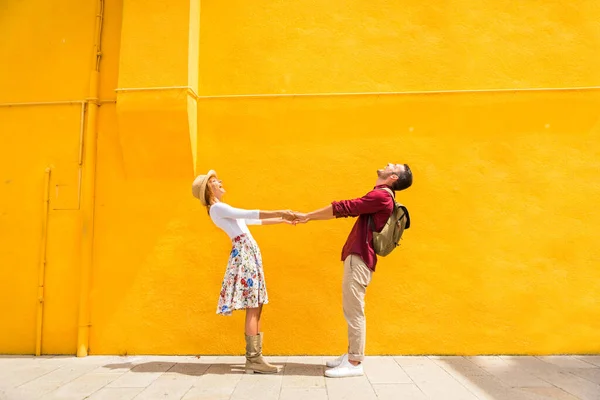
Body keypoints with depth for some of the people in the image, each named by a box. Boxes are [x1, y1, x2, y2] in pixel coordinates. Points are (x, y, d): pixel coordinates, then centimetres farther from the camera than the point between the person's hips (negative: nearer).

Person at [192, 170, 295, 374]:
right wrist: (278, 213, -14)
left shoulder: (223, 209, 23)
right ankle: (253, 360, -5)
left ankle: (254, 357, 11)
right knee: (253, 308, -9)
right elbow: (250, 214, -16)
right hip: (244, 253, -10)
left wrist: (281, 220, 24)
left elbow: (252, 221, 26)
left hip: (249, 252, 10)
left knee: (256, 307, 7)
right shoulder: (217, 208, -7)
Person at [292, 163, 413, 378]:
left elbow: (343, 208, -13)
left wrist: (308, 215, -4)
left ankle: (355, 363, 5)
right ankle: (352, 355, 24)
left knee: (354, 311, -4)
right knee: (351, 310, 15)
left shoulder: (381, 196, -14)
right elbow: (347, 210, 21)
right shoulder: (380, 197, 19)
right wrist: (310, 217, 19)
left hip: (360, 259, -10)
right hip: (356, 257, 10)